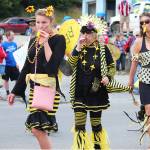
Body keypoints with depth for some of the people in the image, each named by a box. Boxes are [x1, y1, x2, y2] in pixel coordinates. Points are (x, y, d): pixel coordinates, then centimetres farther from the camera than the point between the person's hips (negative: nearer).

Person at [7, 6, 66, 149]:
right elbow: (26, 67, 17)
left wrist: (46, 42, -20)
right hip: (34, 88, 7)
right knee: (39, 129, 6)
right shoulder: (33, 41, 13)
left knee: (37, 128, -15)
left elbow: (52, 65, -18)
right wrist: (15, 91, 17)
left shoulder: (58, 39, -6)